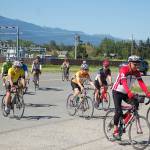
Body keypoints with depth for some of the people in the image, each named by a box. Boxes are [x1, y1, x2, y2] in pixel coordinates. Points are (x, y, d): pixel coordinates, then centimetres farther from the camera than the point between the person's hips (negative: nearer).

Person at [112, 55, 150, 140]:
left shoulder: (137, 72, -6)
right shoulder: (124, 69, -24)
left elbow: (141, 83, -17)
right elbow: (124, 83, -37)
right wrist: (130, 94, -50)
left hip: (125, 93, 6)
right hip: (117, 91, -6)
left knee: (136, 104, -12)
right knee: (119, 111, -15)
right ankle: (115, 131, -1)